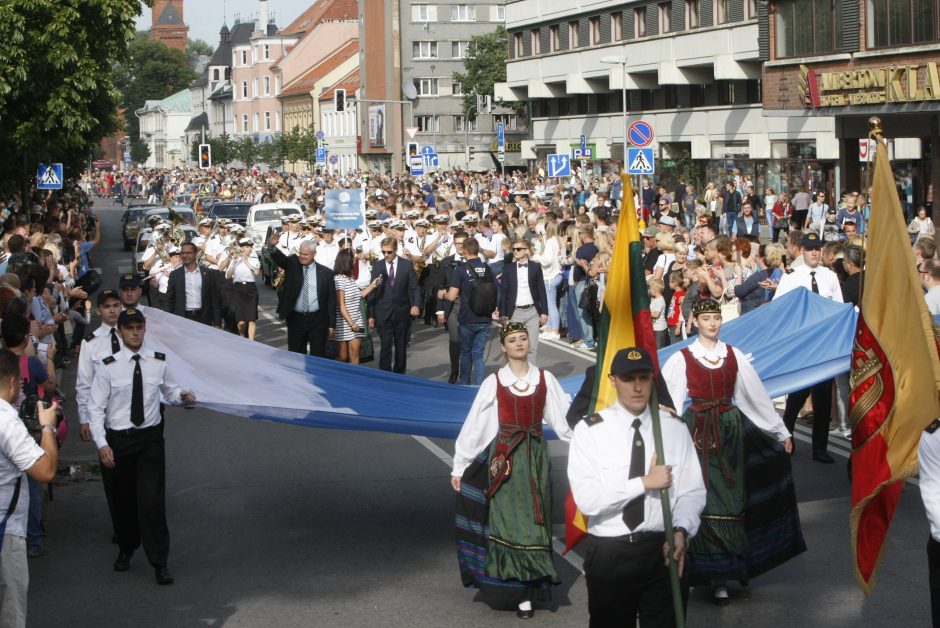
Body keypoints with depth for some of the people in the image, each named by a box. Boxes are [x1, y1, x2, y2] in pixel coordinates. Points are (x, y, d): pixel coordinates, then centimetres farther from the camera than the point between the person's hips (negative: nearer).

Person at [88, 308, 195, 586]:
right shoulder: (108, 367, -8)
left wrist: (182, 396, -11)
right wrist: (102, 444, -13)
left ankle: (159, 562, 0)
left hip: (151, 438, 0)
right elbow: (96, 408, -6)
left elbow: (169, 391, 12)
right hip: (118, 439, 0)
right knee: (122, 500, 14)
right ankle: (126, 549, 38)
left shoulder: (159, 362, -1)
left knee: (152, 500, -7)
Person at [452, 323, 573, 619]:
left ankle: (528, 589, 8)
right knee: (507, 521, -3)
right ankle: (514, 588, 5)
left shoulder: (545, 379, 2)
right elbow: (473, 426, 0)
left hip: (535, 455, 2)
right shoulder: (494, 382, -2)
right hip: (504, 456, -2)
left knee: (534, 522, 1)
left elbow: (566, 419, 4)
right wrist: (459, 467, 0)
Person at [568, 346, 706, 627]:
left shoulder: (674, 427, 2)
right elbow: (586, 499, -17)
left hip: (663, 551, 2)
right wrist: (644, 482, -20)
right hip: (608, 554, -2)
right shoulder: (590, 430, -7)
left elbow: (692, 491, 0)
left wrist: (681, 531, -18)